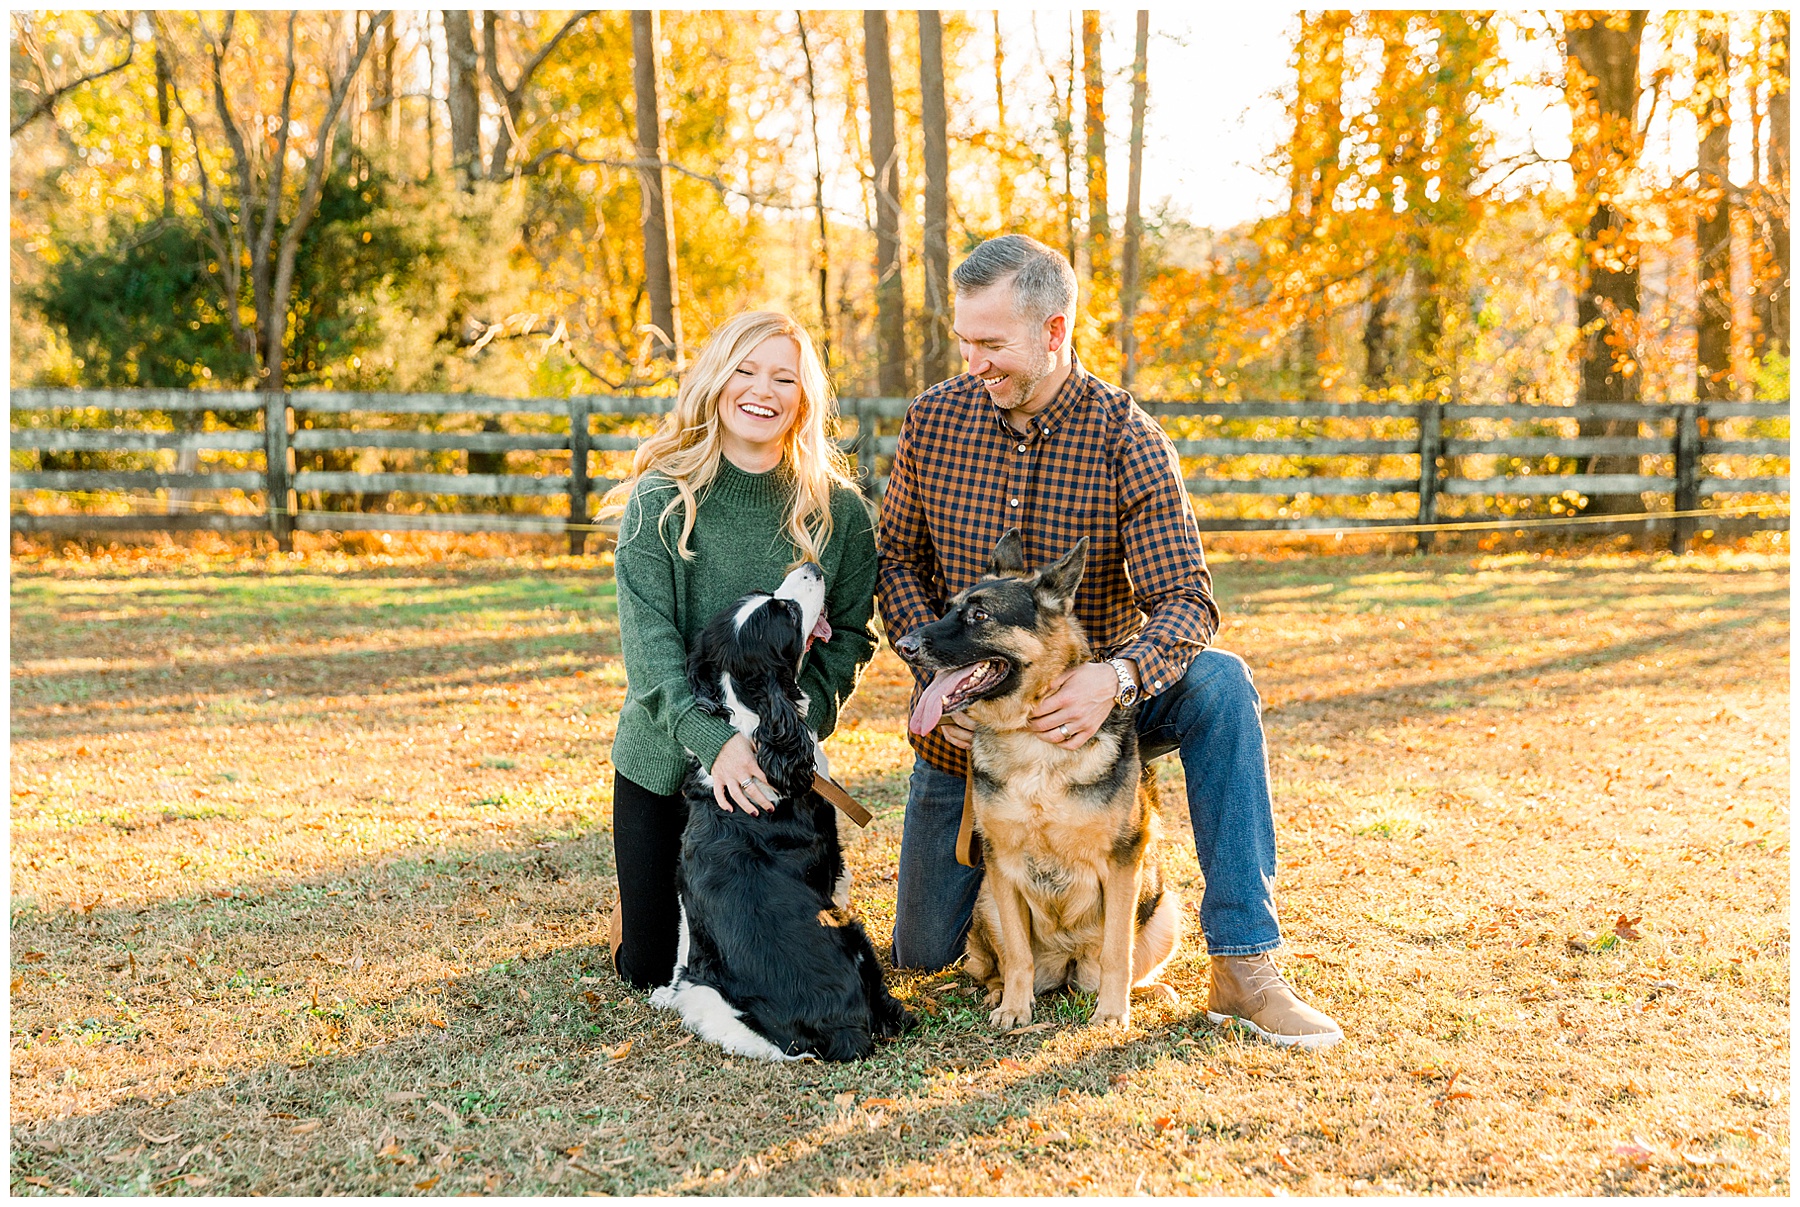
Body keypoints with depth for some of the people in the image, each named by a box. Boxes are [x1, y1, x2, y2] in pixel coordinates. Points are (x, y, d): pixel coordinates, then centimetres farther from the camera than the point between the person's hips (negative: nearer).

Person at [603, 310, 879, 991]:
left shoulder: (839, 511, -6)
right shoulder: (659, 500, -12)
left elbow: (851, 631, -1)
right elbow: (648, 642, -18)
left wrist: (801, 717, -18)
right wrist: (713, 738, -31)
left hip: (778, 764, 1)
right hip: (664, 759, -1)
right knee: (651, 968, 6)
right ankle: (637, 902, 41)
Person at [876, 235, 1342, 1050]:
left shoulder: (1128, 439, -17)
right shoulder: (933, 419, -9)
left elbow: (1186, 601, -21)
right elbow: (897, 559, -1)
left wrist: (1118, 678, -42)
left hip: (1090, 701, -2)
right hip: (964, 720, 2)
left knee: (1219, 684, -33)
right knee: (924, 955, 5)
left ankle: (1244, 969, -26)